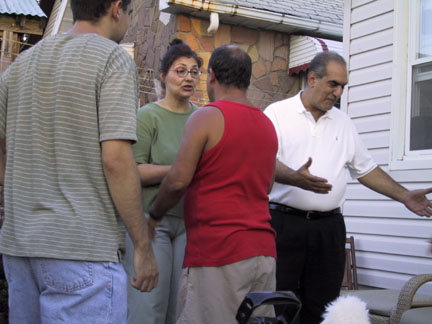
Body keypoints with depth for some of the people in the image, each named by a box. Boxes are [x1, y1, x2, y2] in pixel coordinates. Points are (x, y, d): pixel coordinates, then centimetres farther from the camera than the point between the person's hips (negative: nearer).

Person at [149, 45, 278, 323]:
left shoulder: (207, 117, -5)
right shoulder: (268, 125, 16)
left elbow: (178, 181, -10)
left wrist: (154, 215, 5)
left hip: (217, 251, -7)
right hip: (263, 249, 7)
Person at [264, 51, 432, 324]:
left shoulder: (343, 122, 16)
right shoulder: (278, 113, 1)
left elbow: (365, 169, 20)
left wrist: (405, 196, 11)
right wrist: (295, 178, -30)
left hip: (328, 228, 4)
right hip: (284, 222, -4)